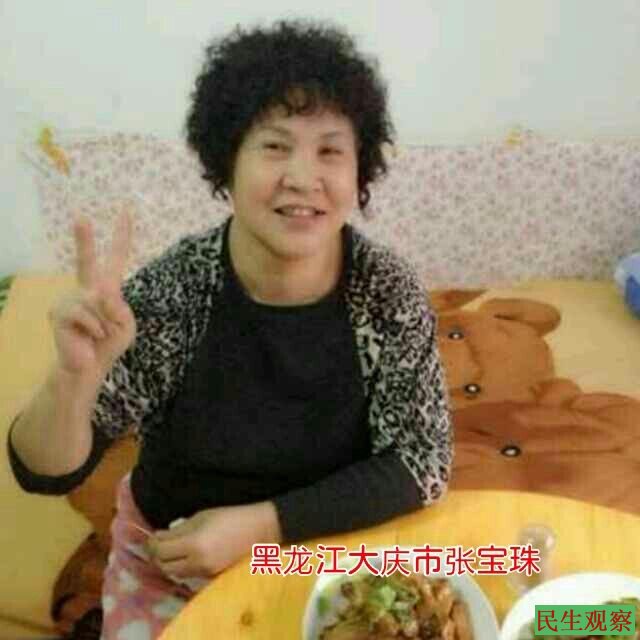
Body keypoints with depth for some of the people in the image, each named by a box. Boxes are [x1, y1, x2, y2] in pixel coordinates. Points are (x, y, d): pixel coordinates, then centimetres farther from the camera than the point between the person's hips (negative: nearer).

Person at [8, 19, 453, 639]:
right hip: (169, 565, 0)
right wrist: (77, 374, -39)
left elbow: (421, 460, -14)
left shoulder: (389, 292, -17)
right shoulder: (169, 292, -20)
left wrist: (259, 523, -23)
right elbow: (46, 472, -17)